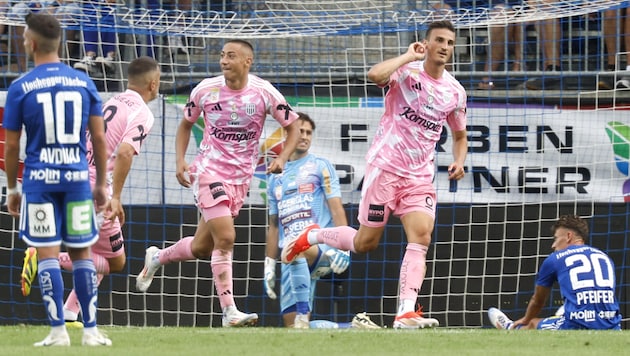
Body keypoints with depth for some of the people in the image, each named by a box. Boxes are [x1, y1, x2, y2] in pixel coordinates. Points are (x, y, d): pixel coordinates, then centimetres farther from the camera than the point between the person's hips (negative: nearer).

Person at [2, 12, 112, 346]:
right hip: (77, 178, 2)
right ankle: (91, 330, 8)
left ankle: (58, 331, -2)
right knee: (82, 253, 9)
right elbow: (99, 138, 4)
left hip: (39, 180, -2)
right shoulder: (84, 83, 3)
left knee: (47, 253, 1)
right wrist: (101, 183, 14)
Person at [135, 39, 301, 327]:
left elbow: (293, 128, 2)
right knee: (225, 238, -19)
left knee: (202, 247, 12)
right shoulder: (205, 90, -6)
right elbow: (186, 124, 10)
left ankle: (157, 258, 41)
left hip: (241, 178, 3)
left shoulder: (264, 92, -7)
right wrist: (180, 161, -3)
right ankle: (229, 311, -14)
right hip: (209, 171, -3)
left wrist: (282, 158, -15)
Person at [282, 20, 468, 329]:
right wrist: (409, 56, -21)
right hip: (385, 166, -4)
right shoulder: (406, 71, -7)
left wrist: (458, 162, 3)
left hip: (420, 176, 4)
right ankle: (311, 236, 29)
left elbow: (460, 136, 23)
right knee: (365, 242, 0)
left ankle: (406, 313, -23)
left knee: (421, 237, -17)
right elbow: (375, 74, -31)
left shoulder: (455, 92, 8)